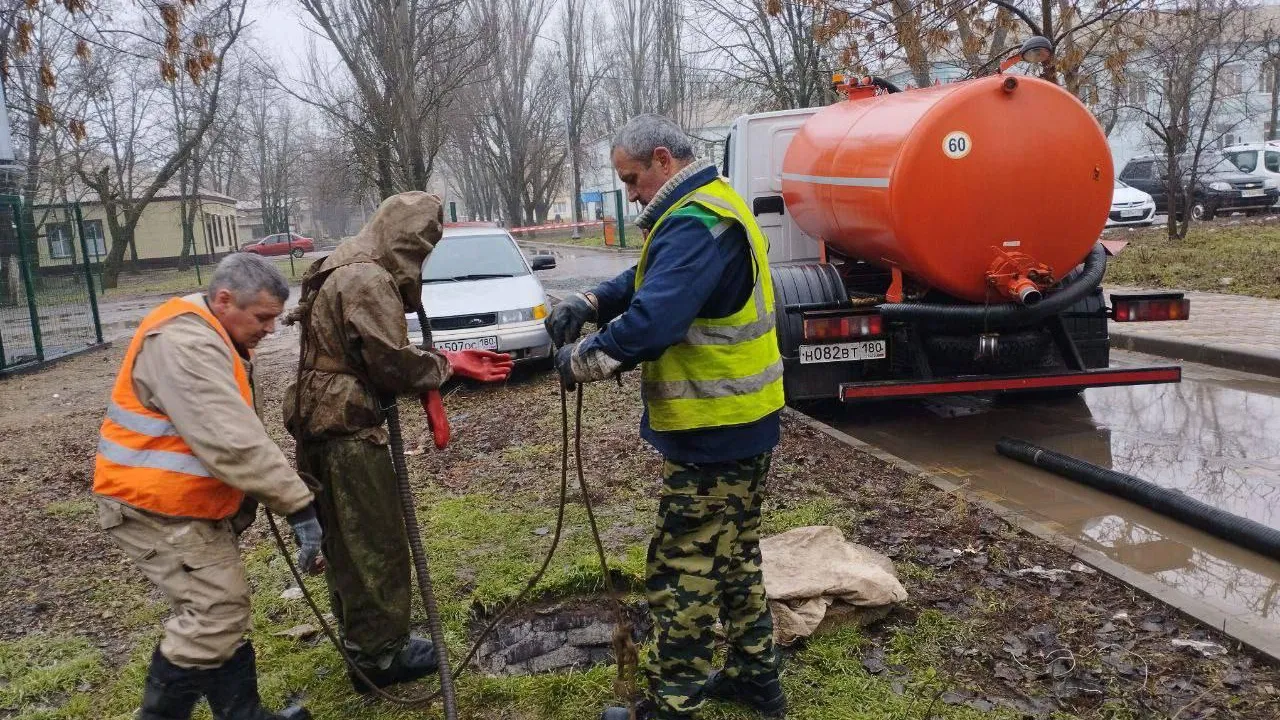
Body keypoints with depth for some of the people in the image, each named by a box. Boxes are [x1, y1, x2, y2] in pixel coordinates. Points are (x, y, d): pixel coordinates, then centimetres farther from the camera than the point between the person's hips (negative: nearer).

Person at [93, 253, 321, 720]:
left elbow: (236, 432, 17)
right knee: (217, 611, -10)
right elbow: (231, 444, -32)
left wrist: (251, 499, 13)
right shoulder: (185, 344, -25)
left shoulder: (212, 338, 11)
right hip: (153, 507, -10)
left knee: (221, 609, 12)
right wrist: (298, 505, -30)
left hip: (188, 502, 10)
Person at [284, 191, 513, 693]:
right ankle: (379, 655, 11)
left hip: (320, 423, 11)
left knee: (343, 539, 19)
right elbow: (393, 363, -21)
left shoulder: (345, 269, 16)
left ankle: (358, 637, 33)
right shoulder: (370, 280, -18)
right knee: (377, 541, 0)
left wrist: (439, 364, 5)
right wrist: (448, 365, -6)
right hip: (347, 428, -11)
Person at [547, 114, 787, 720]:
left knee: (682, 574, -1)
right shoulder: (712, 208, 14)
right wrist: (586, 303, 1)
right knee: (735, 558, 21)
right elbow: (647, 281, 18)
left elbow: (651, 322, -32)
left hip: (712, 434, -11)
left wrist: (580, 361, -17)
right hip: (743, 424, 11)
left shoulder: (695, 226, -21)